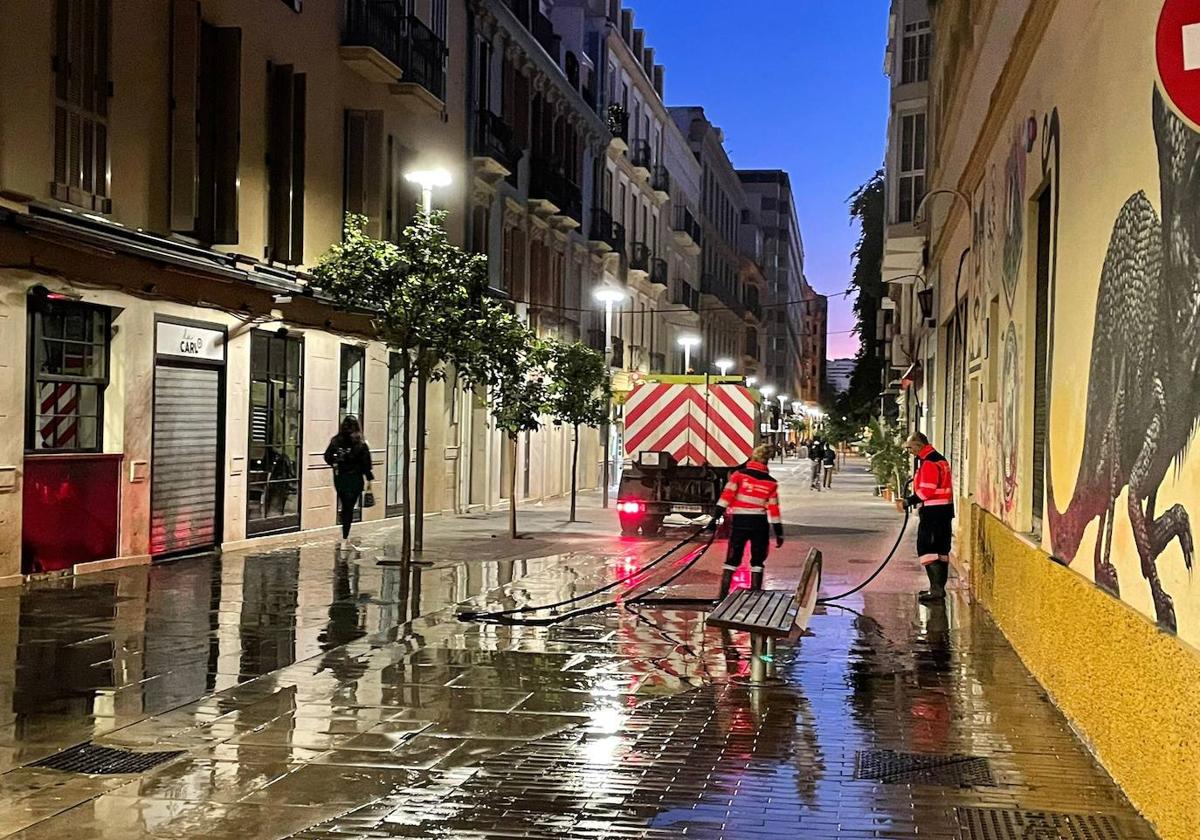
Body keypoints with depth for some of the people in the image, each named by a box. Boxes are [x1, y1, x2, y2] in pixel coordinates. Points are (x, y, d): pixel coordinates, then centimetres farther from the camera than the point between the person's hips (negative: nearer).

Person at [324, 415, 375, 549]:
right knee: (349, 508, 2)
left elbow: (327, 457, -4)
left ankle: (345, 537, 24)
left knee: (345, 506, 16)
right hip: (355, 479, -2)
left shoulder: (336, 441, -5)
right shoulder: (360, 444, -11)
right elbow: (366, 463, -8)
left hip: (339, 478, 2)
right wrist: (369, 479, 2)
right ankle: (345, 539, 0)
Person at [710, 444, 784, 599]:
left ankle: (723, 594, 0)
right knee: (757, 561, 15)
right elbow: (774, 509, 3)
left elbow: (726, 496, -10)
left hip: (739, 522, 0)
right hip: (760, 524, 0)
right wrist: (779, 533, 9)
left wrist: (716, 517, -11)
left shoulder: (739, 475, -1)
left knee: (732, 560, 7)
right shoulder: (770, 483, 3)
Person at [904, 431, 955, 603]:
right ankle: (938, 588, 21)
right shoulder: (939, 458, 16)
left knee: (927, 548, -10)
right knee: (941, 549, 14)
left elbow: (927, 490, -22)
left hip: (933, 510, -11)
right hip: (945, 508, 11)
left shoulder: (929, 462, -16)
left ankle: (936, 589, -14)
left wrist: (909, 502, -15)